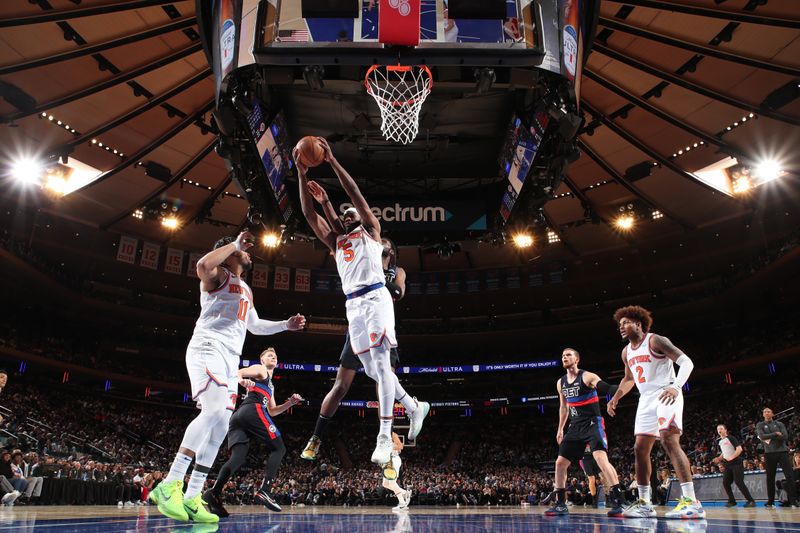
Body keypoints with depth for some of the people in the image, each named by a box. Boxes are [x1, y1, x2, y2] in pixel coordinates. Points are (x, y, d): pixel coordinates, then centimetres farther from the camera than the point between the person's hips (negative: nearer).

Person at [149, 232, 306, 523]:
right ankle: (169, 485, -25)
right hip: (208, 349, -9)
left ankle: (192, 498, 4)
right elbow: (203, 264, -22)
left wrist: (286, 325, 29)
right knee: (214, 411, -28)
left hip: (230, 358, 9)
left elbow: (255, 325, 38)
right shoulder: (219, 275, 4)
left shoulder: (246, 290, 28)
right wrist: (235, 243, -12)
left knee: (220, 427, 1)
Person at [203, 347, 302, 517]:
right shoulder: (260, 369, 14)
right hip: (253, 410, -9)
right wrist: (242, 381, -27)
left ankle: (214, 492, -30)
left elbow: (272, 411, 36)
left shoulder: (270, 386, 39)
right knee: (279, 448, -5)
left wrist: (290, 403, 25)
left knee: (238, 458, -7)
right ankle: (264, 491, -20)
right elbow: (236, 373, -4)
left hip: (238, 416, 9)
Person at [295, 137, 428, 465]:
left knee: (380, 364, -13)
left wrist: (332, 160, -4)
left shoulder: (371, 231, 14)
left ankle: (385, 437, -14)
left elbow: (354, 192, 2)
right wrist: (302, 174, 7)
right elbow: (309, 213, 15)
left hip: (375, 297, -6)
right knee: (372, 370, 6)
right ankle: (415, 407, 27)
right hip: (353, 305, 6)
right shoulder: (336, 241, 26)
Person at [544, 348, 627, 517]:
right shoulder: (560, 383, 9)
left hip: (593, 423, -7)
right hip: (576, 426, 7)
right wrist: (560, 429, 22)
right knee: (560, 463, 5)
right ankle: (560, 504, 16)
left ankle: (617, 502, -20)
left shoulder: (587, 376, -11)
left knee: (601, 458, -27)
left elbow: (607, 388, -29)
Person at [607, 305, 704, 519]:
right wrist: (616, 397, 17)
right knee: (640, 449, 5)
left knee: (669, 440, -25)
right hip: (646, 400, 9)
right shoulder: (626, 352, 14)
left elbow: (686, 362, -18)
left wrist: (676, 386, -34)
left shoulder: (656, 341, -10)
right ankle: (644, 503, 12)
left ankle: (691, 501, -27)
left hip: (666, 396, -8)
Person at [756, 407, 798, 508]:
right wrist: (776, 434, -10)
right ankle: (770, 502, 9)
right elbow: (762, 437, -11)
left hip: (782, 451, 1)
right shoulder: (760, 425, 7)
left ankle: (793, 500, -1)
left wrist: (769, 438, -10)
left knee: (789, 475, -6)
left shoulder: (779, 424, 10)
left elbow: (785, 437, -6)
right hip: (769, 453, -1)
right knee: (770, 478, 3)